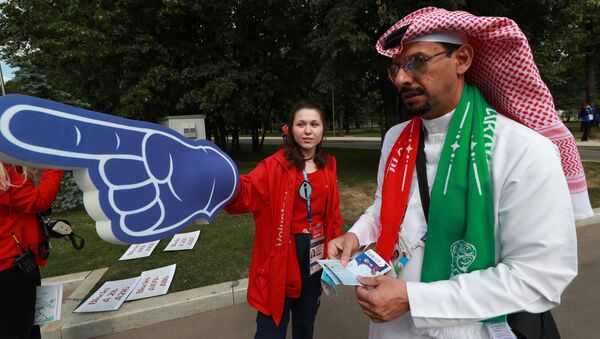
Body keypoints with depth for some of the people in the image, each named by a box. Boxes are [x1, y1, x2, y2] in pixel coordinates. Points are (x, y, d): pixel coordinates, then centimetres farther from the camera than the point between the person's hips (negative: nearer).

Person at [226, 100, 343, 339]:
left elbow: (333, 213, 9)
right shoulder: (275, 165, -13)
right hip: (281, 254, -4)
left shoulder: (328, 167, 3)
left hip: (316, 253, 5)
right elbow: (248, 191, -30)